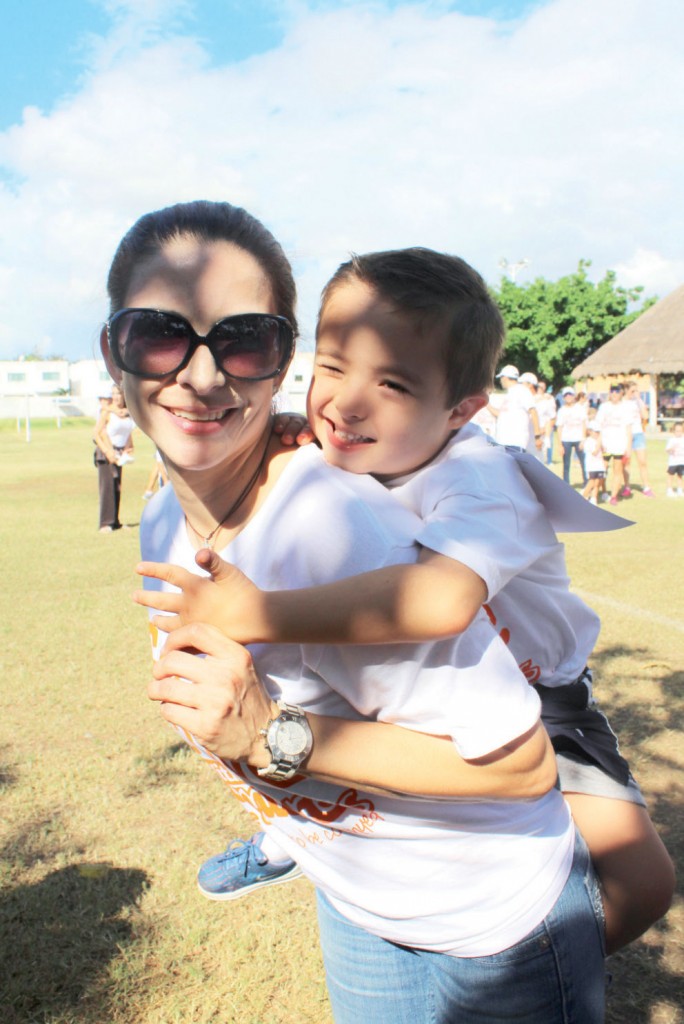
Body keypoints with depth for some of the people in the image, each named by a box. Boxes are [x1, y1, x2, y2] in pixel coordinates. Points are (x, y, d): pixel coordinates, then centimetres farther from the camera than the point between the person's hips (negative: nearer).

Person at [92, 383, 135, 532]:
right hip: (105, 452, -5)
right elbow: (96, 434, -10)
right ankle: (105, 523, -12)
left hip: (119, 453, 5)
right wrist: (107, 452, -16)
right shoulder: (107, 412, -9)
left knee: (117, 488, 4)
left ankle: (115, 521, 10)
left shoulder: (128, 412, 7)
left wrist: (128, 450, 6)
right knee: (107, 486, -12)